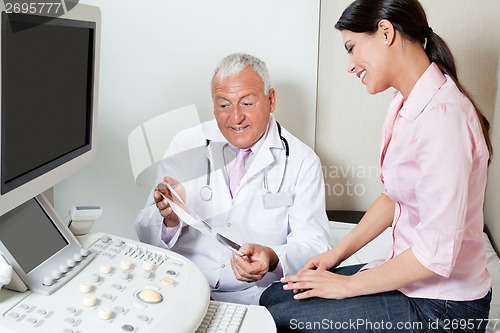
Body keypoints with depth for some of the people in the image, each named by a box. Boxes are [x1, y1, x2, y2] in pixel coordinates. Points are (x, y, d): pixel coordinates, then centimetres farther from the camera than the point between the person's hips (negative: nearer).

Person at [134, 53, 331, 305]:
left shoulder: (302, 161, 4)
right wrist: (169, 219, -19)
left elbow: (315, 247, -2)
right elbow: (147, 235, 5)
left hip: (256, 299, -1)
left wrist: (272, 258, -25)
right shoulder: (185, 145, 9)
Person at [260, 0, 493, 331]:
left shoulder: (442, 116, -27)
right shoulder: (407, 105, 4)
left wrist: (348, 285, -15)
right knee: (273, 297, 5)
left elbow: (437, 253, -27)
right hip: (407, 274, 8)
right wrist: (338, 252, 7)